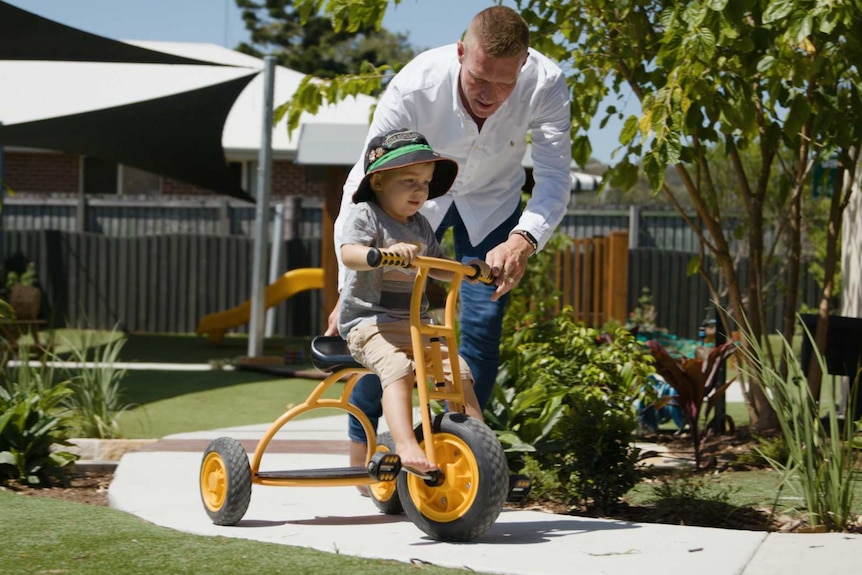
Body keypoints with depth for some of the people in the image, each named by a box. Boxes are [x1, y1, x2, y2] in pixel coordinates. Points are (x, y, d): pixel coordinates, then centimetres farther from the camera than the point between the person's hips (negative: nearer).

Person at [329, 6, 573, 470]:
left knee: (481, 328, -9)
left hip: (491, 204, 1)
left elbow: (555, 178, -33)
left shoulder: (545, 86, -34)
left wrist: (523, 239, -55)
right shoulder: (414, 88, -37)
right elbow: (364, 184, -31)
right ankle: (360, 443, 5)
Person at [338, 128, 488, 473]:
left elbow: (435, 267, 27)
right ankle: (406, 447, -46)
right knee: (398, 369, -34)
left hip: (415, 325, 8)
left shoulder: (420, 225, 16)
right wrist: (385, 252, -45)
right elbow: (349, 254, -25)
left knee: (458, 370, -8)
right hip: (370, 324, -7)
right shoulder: (365, 215, -7)